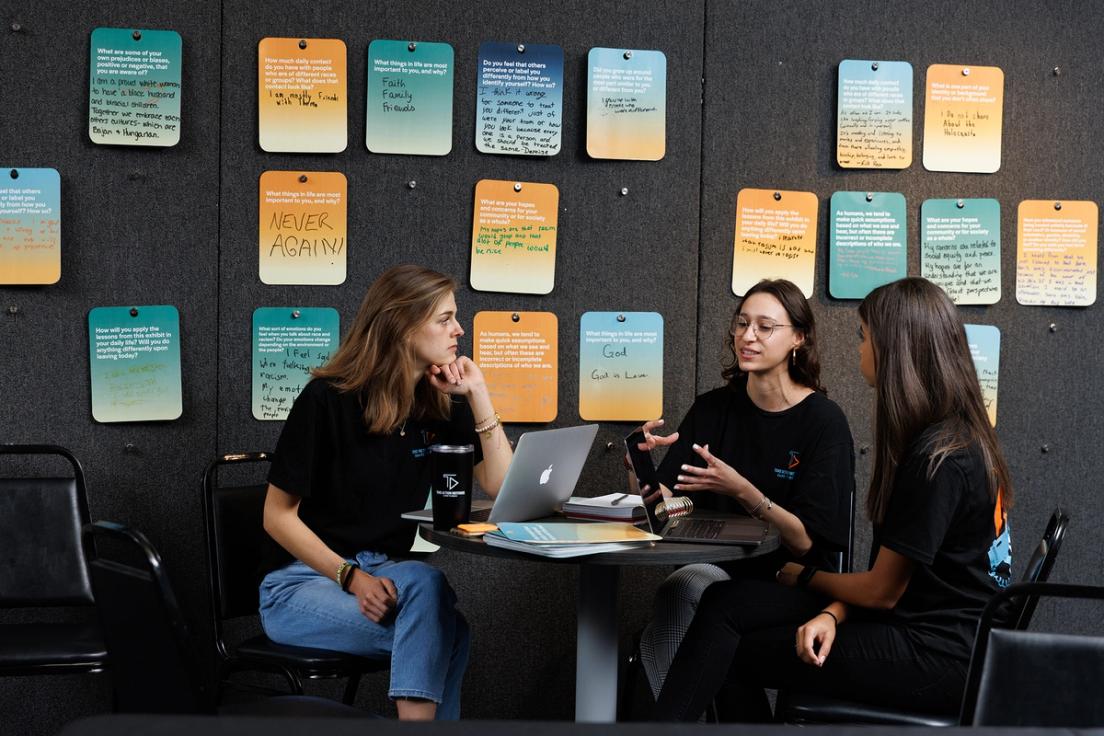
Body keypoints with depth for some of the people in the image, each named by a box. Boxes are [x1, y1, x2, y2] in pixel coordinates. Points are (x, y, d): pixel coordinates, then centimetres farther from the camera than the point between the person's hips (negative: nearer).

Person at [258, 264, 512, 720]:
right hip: (301, 582, -5)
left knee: (436, 634, -32)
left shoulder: (442, 403, 2)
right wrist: (351, 576, -24)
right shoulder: (327, 400, -14)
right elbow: (278, 515, -12)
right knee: (442, 633, -30)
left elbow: (502, 488, -5)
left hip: (385, 574, 5)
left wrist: (477, 394, -11)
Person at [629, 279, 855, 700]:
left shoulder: (824, 421, -6)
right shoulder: (712, 409, 8)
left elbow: (805, 542, -11)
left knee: (679, 591, -29)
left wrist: (742, 491, -25)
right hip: (719, 570, 4)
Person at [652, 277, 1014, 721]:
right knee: (727, 605, -3)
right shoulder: (959, 440, 11)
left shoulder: (938, 459, -20)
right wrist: (833, 612, -7)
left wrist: (805, 577, 5)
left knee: (736, 652, -8)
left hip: (939, 657, -9)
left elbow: (882, 591, -13)